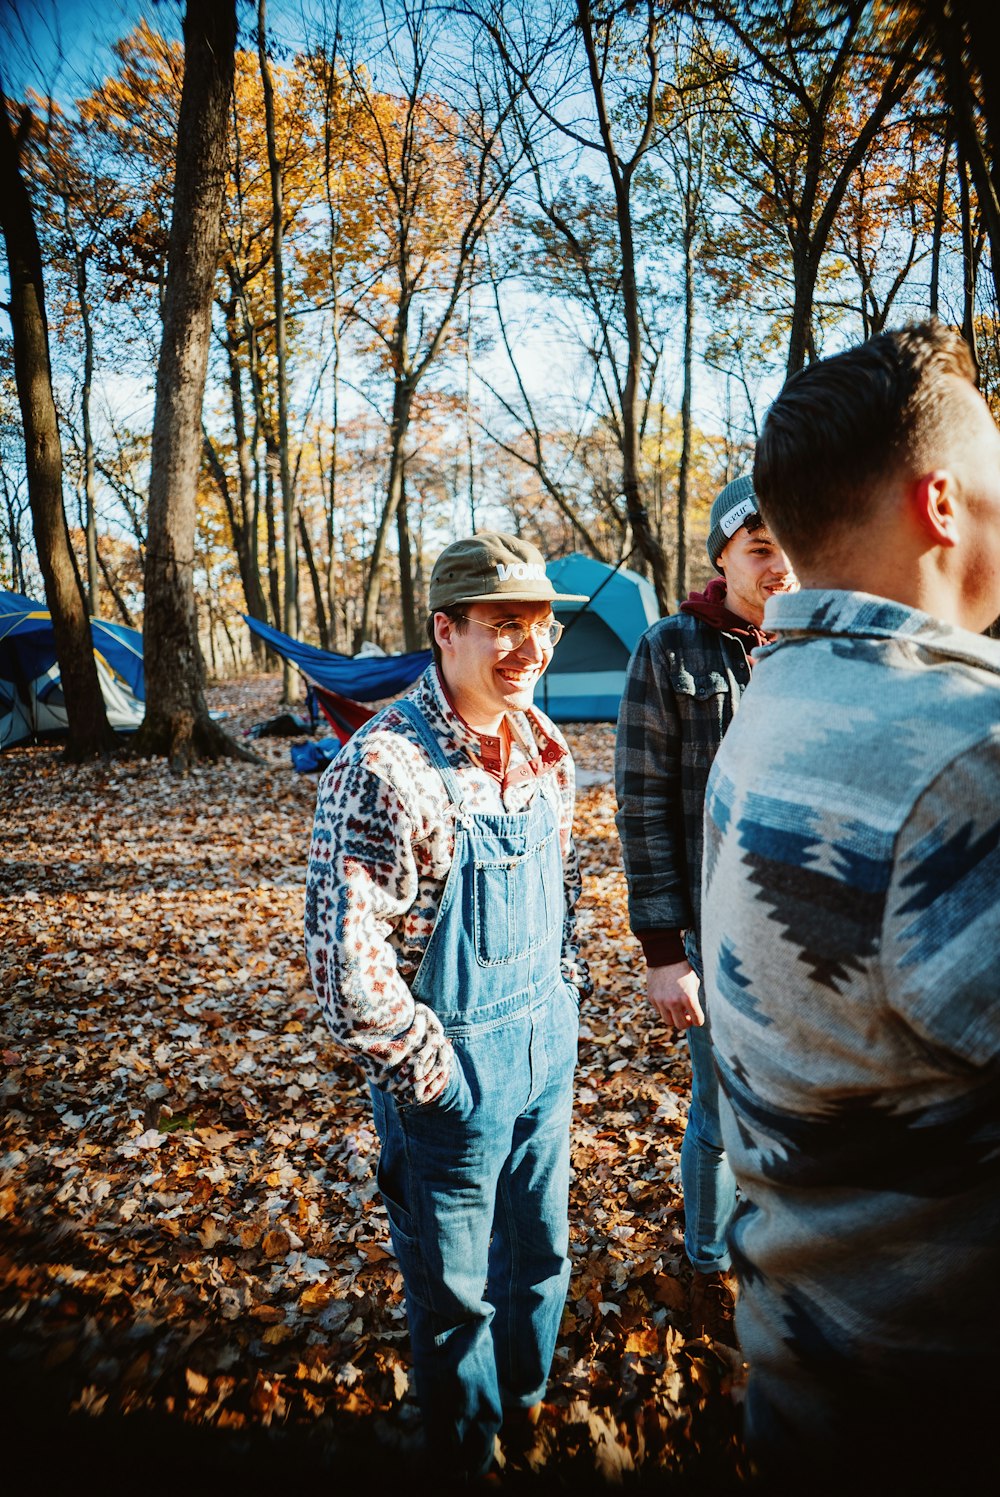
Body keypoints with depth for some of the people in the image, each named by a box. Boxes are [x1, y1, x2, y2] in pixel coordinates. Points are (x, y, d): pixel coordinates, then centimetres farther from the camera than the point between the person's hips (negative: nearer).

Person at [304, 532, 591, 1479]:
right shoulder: (387, 764, -24)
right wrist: (426, 1073, -16)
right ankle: (466, 1452, 45)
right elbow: (342, 950, -25)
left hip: (548, 1046, 7)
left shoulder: (543, 747, 0)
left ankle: (525, 1402, 55)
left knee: (541, 1253, 26)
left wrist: (564, 989, 12)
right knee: (454, 1289, 16)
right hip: (454, 1066, -6)